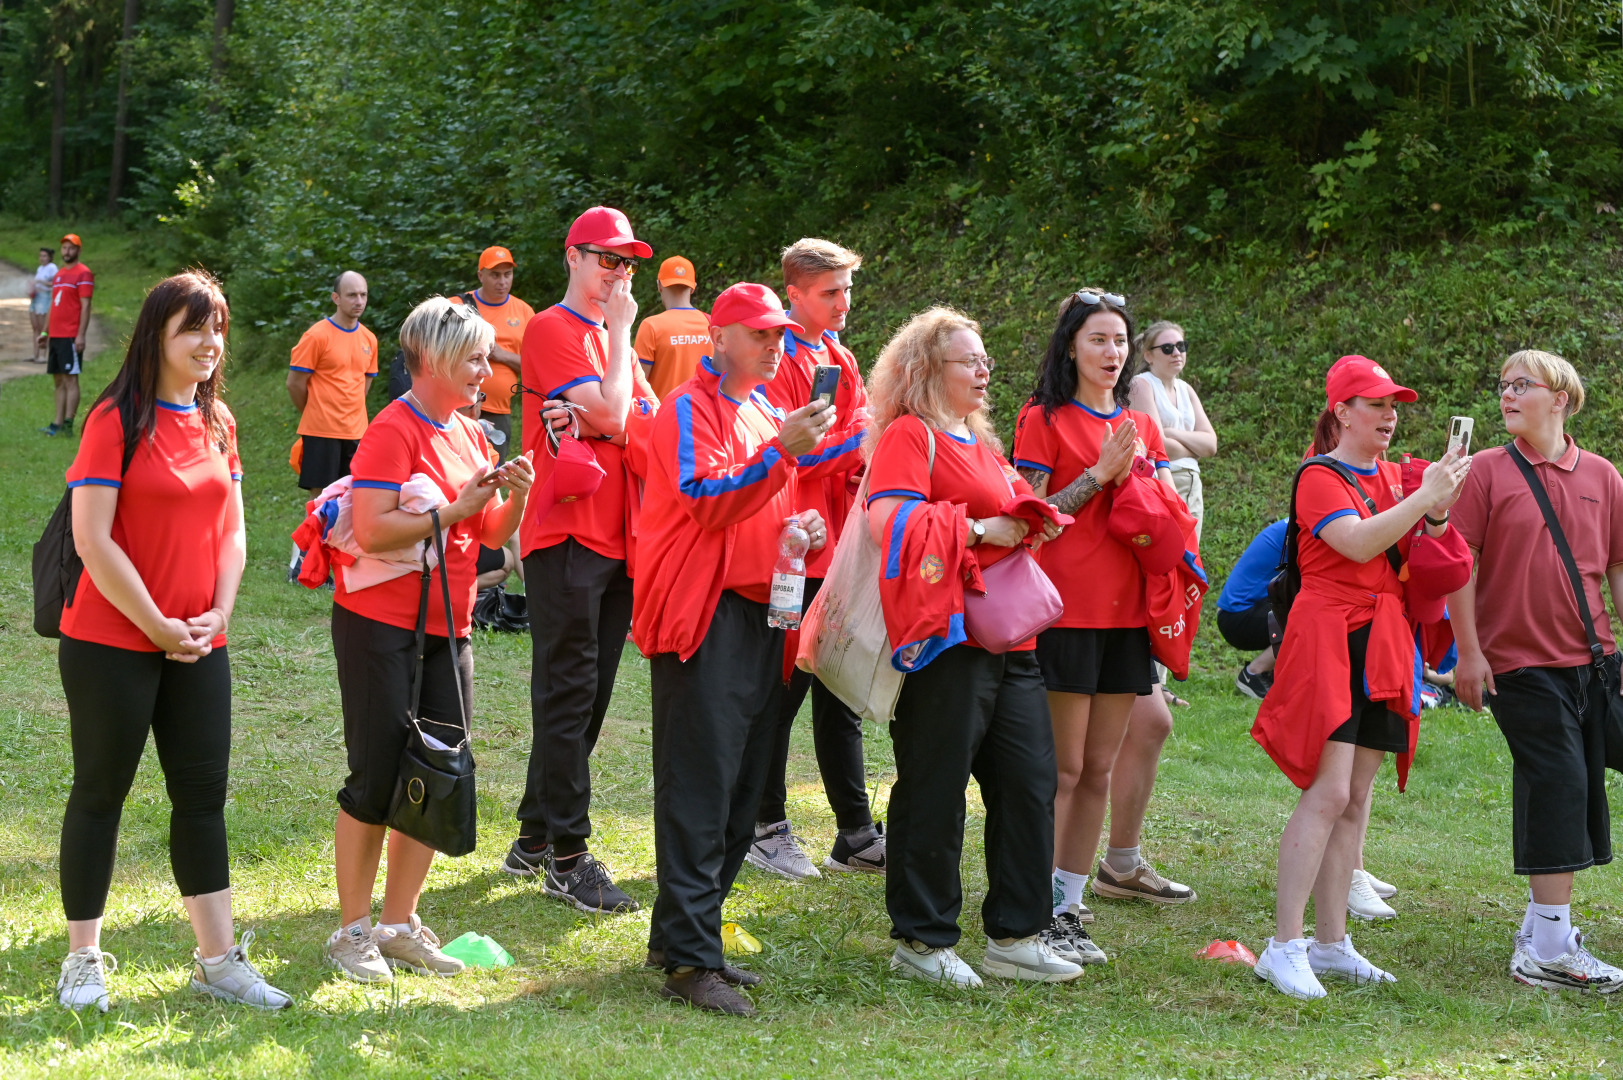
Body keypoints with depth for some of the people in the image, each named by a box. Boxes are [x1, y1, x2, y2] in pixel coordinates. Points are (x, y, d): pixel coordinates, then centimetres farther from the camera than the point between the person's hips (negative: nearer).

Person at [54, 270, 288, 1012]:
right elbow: (92, 540, -16)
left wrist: (219, 613, -2)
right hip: (112, 645, -6)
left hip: (198, 647, 6)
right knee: (101, 792, 4)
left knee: (203, 793, 8)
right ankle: (83, 961, 14)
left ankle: (218, 960, 14)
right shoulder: (117, 421, -12)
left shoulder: (217, 423, 8)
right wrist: (156, 625, -14)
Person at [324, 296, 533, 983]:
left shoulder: (469, 435, 13)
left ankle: (399, 923, 18)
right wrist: (457, 509, -18)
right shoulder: (393, 431, -12)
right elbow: (372, 529, -23)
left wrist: (515, 497, -5)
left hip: (448, 630, 8)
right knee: (376, 781, -2)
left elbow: (494, 536, 15)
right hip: (382, 627, -8)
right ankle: (352, 931, 8)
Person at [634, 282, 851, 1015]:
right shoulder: (691, 410, -6)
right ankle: (689, 960, -12)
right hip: (703, 617, -9)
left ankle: (683, 934, 18)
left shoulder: (766, 413, 21)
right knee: (700, 789, -11)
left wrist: (807, 525, 8)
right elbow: (707, 501, -19)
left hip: (759, 615, 9)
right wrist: (782, 451, -29)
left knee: (739, 794, 10)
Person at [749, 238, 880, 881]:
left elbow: (860, 449, 15)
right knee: (783, 689, -1)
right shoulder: (780, 360, -11)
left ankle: (856, 835, 16)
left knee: (841, 695, 11)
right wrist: (853, 442, -19)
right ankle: (768, 829, 10)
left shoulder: (841, 361, 16)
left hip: (836, 550, 8)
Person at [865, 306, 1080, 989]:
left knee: (1029, 783, 7)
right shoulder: (908, 437, -6)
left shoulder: (980, 443, 23)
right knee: (934, 791, -3)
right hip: (947, 636, -9)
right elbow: (893, 523, -19)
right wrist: (978, 529, -16)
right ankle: (922, 940, 7)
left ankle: (1016, 937, 16)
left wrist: (1031, 523, 12)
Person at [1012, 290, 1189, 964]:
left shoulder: (1142, 428, 15)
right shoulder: (1045, 421, -2)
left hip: (1125, 611, 6)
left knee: (1099, 768, 6)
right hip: (1066, 610, -6)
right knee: (1064, 767, -6)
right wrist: (1098, 475, -14)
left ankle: (1070, 904, 13)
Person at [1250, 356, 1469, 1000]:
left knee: (1357, 797, 7)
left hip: (1383, 645, 7)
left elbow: (1413, 563, 14)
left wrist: (1439, 513, -3)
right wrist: (1424, 497, -20)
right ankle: (1285, 945, -14)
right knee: (1329, 791, -15)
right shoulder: (1319, 478, -6)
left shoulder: (1395, 478, 16)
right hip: (1329, 639, -7)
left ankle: (1331, 943, 12)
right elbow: (1358, 544, -21)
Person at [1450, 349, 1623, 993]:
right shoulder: (1487, 472, -2)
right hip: (1520, 661, -5)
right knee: (1558, 783, -11)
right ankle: (1550, 951, -9)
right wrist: (1468, 650, -8)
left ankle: (1541, 925, 24)